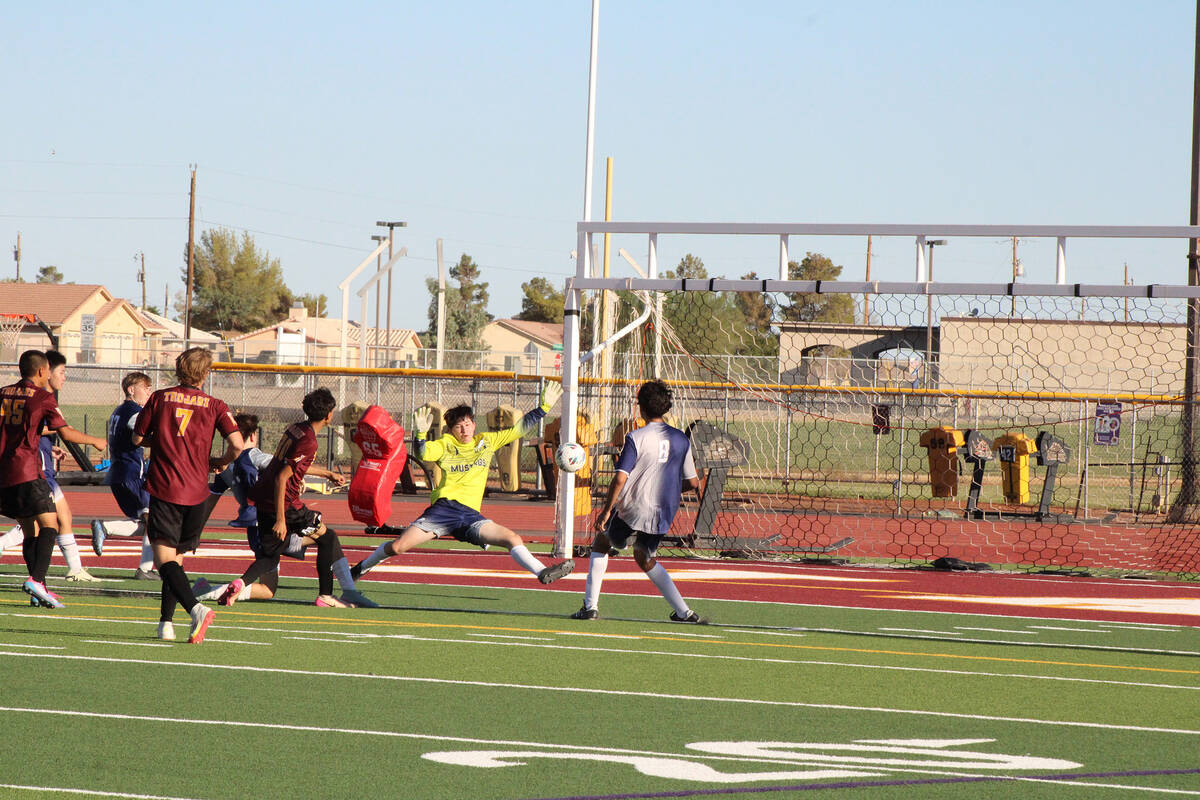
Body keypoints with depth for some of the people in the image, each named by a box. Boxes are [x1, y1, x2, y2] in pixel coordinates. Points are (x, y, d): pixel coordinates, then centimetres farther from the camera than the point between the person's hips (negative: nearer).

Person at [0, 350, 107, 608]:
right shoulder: (42, 397, -3)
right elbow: (66, 433, -4)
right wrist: (94, 441, 11)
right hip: (27, 471, -6)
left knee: (30, 529, 11)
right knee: (49, 525, -7)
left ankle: (39, 590, 5)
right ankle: (36, 579, -26)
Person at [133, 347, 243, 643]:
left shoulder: (160, 398, 4)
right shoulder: (214, 405, 3)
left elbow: (137, 438, 10)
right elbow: (237, 444, -9)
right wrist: (222, 462, 12)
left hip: (164, 488, -2)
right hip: (197, 493, 2)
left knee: (164, 557, -10)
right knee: (177, 557, 17)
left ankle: (195, 608, -31)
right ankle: (166, 622, 14)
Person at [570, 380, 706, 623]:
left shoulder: (636, 438, -12)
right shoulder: (681, 439, 3)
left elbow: (620, 478, -19)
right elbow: (693, 482, 7)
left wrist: (607, 510, -10)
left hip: (631, 510, -5)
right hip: (663, 514, 5)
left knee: (601, 543, 21)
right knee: (645, 559, 26)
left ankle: (591, 605, 14)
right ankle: (683, 612, 17)